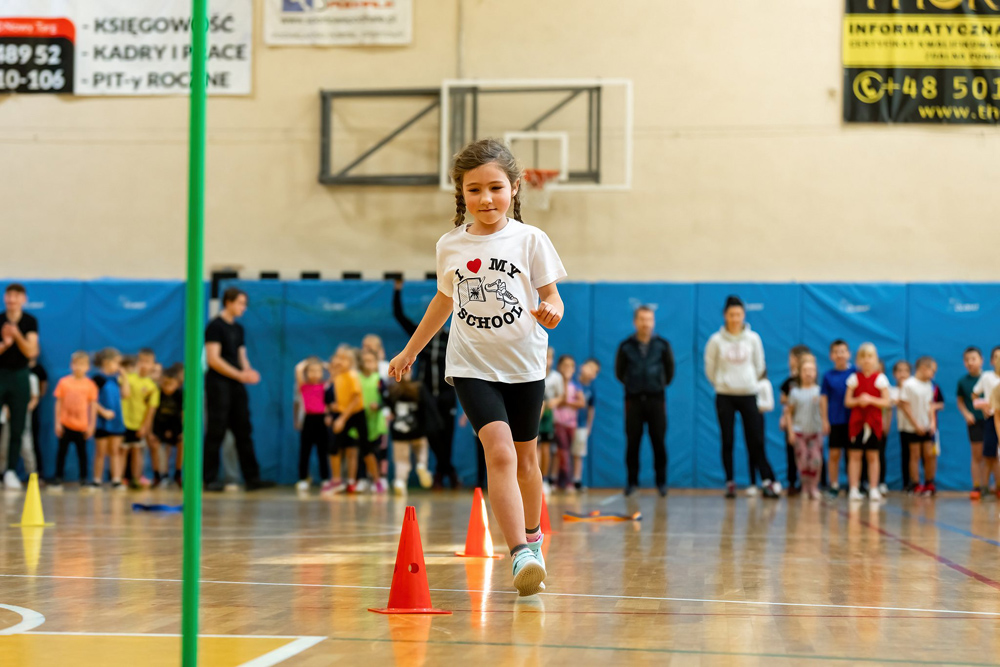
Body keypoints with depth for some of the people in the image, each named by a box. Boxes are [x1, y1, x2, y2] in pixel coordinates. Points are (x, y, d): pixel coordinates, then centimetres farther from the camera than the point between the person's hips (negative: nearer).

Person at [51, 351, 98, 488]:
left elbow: (93, 405, 2)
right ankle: (58, 478, 11)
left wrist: (91, 425, -1)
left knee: (82, 452, 5)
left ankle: (83, 477, 11)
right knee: (62, 451, 5)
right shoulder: (64, 382, 0)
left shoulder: (90, 385, -1)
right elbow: (58, 403, 3)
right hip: (65, 424, 1)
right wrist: (57, 423, 0)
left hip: (82, 426, -1)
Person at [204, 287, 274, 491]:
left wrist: (249, 373, -4)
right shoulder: (215, 326, -7)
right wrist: (240, 375, -17)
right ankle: (210, 479, 1)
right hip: (218, 384, -8)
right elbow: (213, 359, -14)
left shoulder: (238, 329, 16)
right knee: (216, 433, -5)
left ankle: (252, 478, 6)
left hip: (237, 385, 8)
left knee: (244, 432, 5)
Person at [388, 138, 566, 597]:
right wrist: (411, 350, 26)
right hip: (472, 365, 0)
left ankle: (533, 538, 39)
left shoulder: (530, 240, -3)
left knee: (525, 457, 14)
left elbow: (551, 297, 1)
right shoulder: (450, 246, 4)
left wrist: (551, 311, -23)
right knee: (499, 452, -19)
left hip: (524, 364, 0)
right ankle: (521, 556, -26)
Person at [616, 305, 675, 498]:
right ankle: (632, 482, 10)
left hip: (656, 399, 0)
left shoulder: (662, 344, 0)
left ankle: (661, 482, 7)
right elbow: (619, 372, 12)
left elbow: (670, 370, 13)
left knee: (659, 442, -1)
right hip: (633, 400, 0)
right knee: (632, 442, 1)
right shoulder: (626, 346, -1)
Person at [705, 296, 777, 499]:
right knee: (727, 442, 2)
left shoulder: (753, 338, 1)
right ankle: (730, 483, 8)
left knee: (756, 440, -2)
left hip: (748, 395, 1)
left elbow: (759, 366, 12)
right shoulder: (716, 340, -3)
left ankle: (768, 480, -1)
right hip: (725, 396, 0)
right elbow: (710, 368, 7)